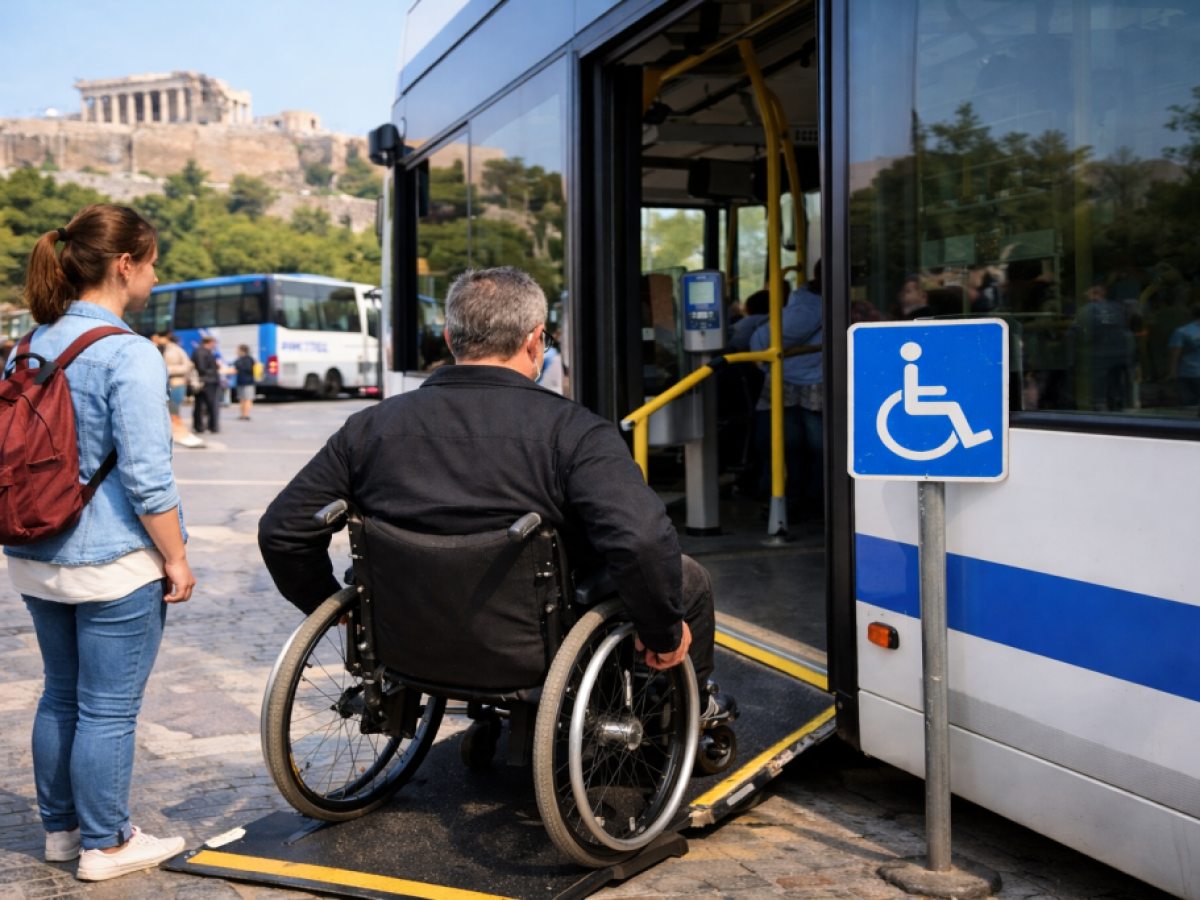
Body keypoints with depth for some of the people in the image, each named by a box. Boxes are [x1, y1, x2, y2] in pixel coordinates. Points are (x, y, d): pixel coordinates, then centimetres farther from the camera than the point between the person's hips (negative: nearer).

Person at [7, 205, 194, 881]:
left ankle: (61, 827, 32)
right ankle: (105, 844, 16)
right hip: (114, 565, -8)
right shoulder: (130, 355, -18)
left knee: (61, 696, 19)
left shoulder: (32, 345, 7)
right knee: (109, 709, 4)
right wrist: (177, 558, -10)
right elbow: (147, 478, -20)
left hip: (37, 559, 8)